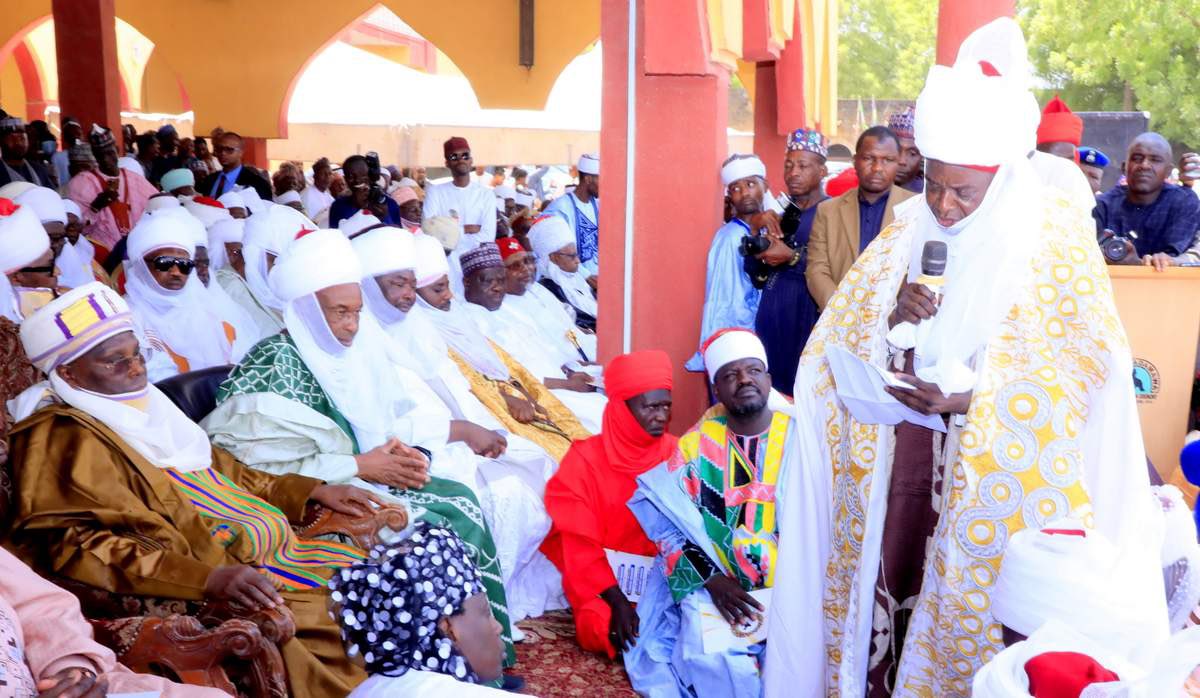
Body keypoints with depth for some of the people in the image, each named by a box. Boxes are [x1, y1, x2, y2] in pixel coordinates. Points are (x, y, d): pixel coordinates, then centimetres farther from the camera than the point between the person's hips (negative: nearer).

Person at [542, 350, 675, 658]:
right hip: (603, 576, -3)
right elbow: (580, 545, -11)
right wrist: (618, 600, -22)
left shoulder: (675, 454, 0)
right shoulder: (585, 459, -9)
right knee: (603, 629, -29)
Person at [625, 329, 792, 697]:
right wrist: (711, 581, -12)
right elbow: (666, 525, 1)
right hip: (717, 586, 0)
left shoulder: (800, 438, 3)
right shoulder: (696, 446, 5)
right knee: (713, 660, -27)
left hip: (792, 587, 1)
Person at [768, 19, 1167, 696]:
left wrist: (970, 398, -22)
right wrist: (896, 319, -16)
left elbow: (1089, 357, -12)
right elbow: (846, 345, 6)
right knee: (889, 568, 8)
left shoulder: (1055, 234, -9)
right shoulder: (910, 230, 4)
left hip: (1000, 466, -4)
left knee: (967, 593, 2)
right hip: (902, 450, 4)